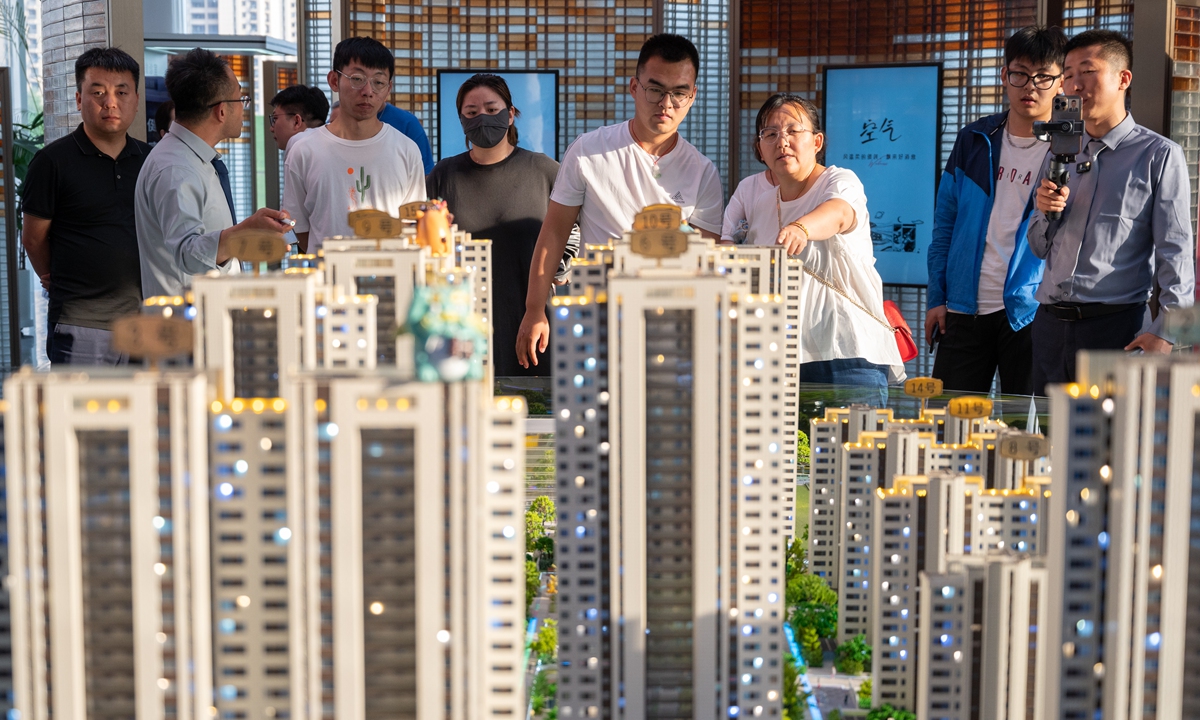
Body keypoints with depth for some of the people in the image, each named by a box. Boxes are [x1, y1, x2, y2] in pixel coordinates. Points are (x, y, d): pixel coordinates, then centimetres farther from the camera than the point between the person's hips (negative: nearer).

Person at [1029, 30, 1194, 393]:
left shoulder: (1159, 155, 0)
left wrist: (1165, 331, -17)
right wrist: (1045, 213, -2)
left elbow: (1176, 252, -6)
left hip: (1118, 325, -5)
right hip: (1050, 323, 5)